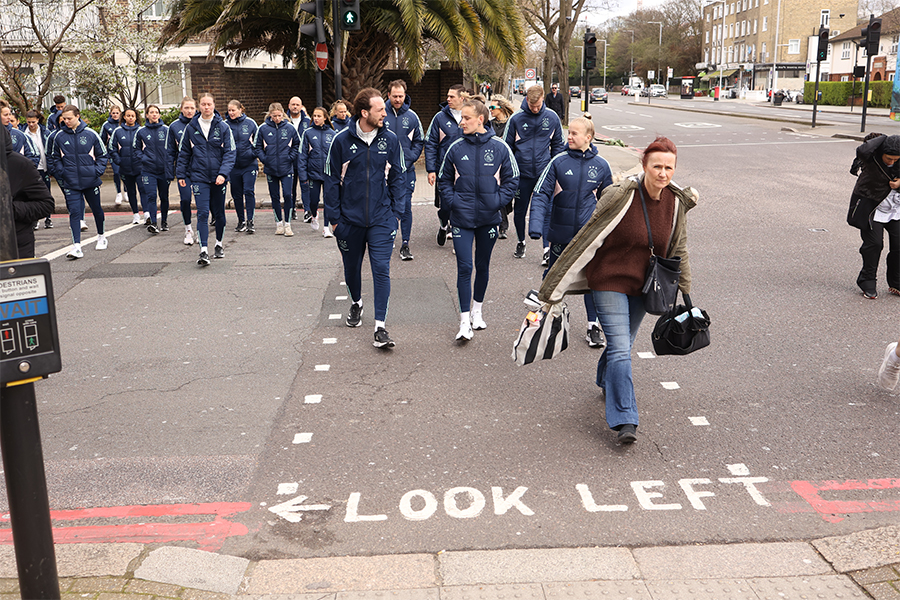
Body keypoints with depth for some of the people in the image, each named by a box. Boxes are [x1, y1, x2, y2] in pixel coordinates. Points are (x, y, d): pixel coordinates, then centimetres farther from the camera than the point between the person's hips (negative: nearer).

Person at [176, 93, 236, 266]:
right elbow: (183, 153, 11)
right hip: (199, 177, 0)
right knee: (202, 213, -10)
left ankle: (219, 244, 31)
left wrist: (223, 173, -17)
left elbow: (230, 152, -5)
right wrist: (181, 174, 8)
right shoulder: (191, 128, 3)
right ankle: (204, 251, -13)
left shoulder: (223, 127, -2)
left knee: (219, 213, 12)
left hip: (218, 178, 0)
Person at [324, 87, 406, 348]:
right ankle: (356, 303, 46)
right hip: (350, 218, 0)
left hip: (381, 218, 0)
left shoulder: (390, 140, -1)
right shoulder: (342, 140, -5)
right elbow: (332, 179, 0)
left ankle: (380, 327, -6)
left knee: (381, 269, -8)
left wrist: (395, 212, 1)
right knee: (351, 266, 17)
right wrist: (333, 216, -2)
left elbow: (397, 177, 7)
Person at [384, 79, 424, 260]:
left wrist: (409, 160, -5)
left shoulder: (412, 116, 3)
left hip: (406, 170, 0)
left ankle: (405, 244, 2)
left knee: (405, 206, -3)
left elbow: (419, 141, 9)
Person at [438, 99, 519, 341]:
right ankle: (465, 321, -1)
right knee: (464, 268, -6)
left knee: (483, 266, 14)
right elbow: (444, 178, 11)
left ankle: (477, 310, 33)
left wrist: (498, 201, -7)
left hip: (488, 218, 1)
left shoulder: (500, 147, -4)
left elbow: (512, 179, 4)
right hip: (461, 219, 0)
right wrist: (451, 200, -4)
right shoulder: (456, 148, -1)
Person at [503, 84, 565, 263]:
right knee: (520, 211, 11)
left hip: (544, 173, 0)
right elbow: (506, 146, 3)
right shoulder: (516, 119, -4)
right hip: (522, 173, 0)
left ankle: (548, 248, 0)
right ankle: (521, 242, 32)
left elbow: (558, 144, 10)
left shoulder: (552, 118, 0)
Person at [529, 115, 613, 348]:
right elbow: (541, 193, -6)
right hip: (561, 231, 0)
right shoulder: (559, 162, -5)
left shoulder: (601, 165, 1)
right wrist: (536, 224, -18)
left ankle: (594, 325, 13)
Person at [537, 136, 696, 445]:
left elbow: (678, 249, 11)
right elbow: (587, 238, -18)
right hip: (609, 280, -5)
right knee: (620, 348, -12)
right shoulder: (621, 196, -20)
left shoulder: (676, 202, -3)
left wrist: (685, 292, 16)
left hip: (643, 285, 6)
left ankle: (605, 381, 49)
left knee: (622, 343, 19)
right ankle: (625, 420, -9)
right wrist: (555, 285, -17)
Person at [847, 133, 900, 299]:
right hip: (870, 203, -4)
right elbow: (862, 151, -48)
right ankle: (868, 283, 7)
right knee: (874, 243, -10)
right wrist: (881, 139, -33)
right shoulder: (871, 157, -25)